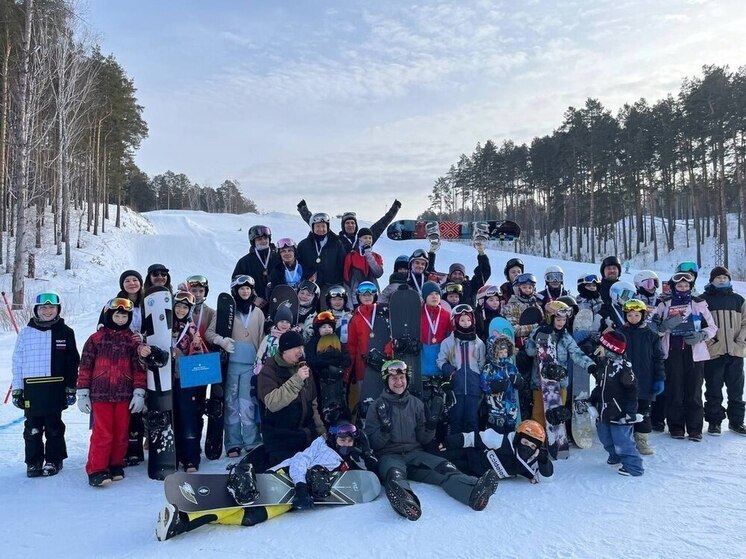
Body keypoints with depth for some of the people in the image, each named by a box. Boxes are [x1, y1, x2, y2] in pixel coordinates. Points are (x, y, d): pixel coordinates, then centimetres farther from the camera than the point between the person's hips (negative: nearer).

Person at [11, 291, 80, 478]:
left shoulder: (65, 332, 2)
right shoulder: (26, 332, 4)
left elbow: (73, 362, 3)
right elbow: (17, 362, 6)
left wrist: (71, 389, 1)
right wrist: (17, 389, 3)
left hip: (56, 389, -1)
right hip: (32, 388, 1)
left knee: (54, 427, 8)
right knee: (32, 428, 7)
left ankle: (53, 460, 20)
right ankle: (33, 462, 21)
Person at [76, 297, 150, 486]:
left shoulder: (133, 340, 8)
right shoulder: (96, 338, 3)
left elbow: (139, 368, 7)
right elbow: (85, 366, 3)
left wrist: (139, 393, 1)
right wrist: (82, 393, 1)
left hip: (124, 395, 2)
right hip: (100, 394, -2)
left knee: (121, 433, 8)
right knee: (103, 433, -5)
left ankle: (116, 466, 22)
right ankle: (96, 471, 2)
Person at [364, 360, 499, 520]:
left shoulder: (416, 403, 14)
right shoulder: (377, 406, 5)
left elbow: (422, 440, 14)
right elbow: (373, 444, -1)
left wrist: (430, 427, -6)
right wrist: (384, 429, -20)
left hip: (415, 453, 3)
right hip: (389, 455, -3)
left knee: (443, 466, -27)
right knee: (395, 473, -38)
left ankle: (475, 491, -55)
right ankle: (404, 500, -72)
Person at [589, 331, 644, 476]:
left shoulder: (623, 366, -21)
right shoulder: (603, 364, 6)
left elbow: (631, 390, -19)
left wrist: (630, 411, -19)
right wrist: (593, 399, 20)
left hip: (620, 414, -9)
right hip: (605, 412, 9)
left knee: (622, 441, -6)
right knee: (606, 438, 23)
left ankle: (633, 467, 9)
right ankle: (616, 457, 44)